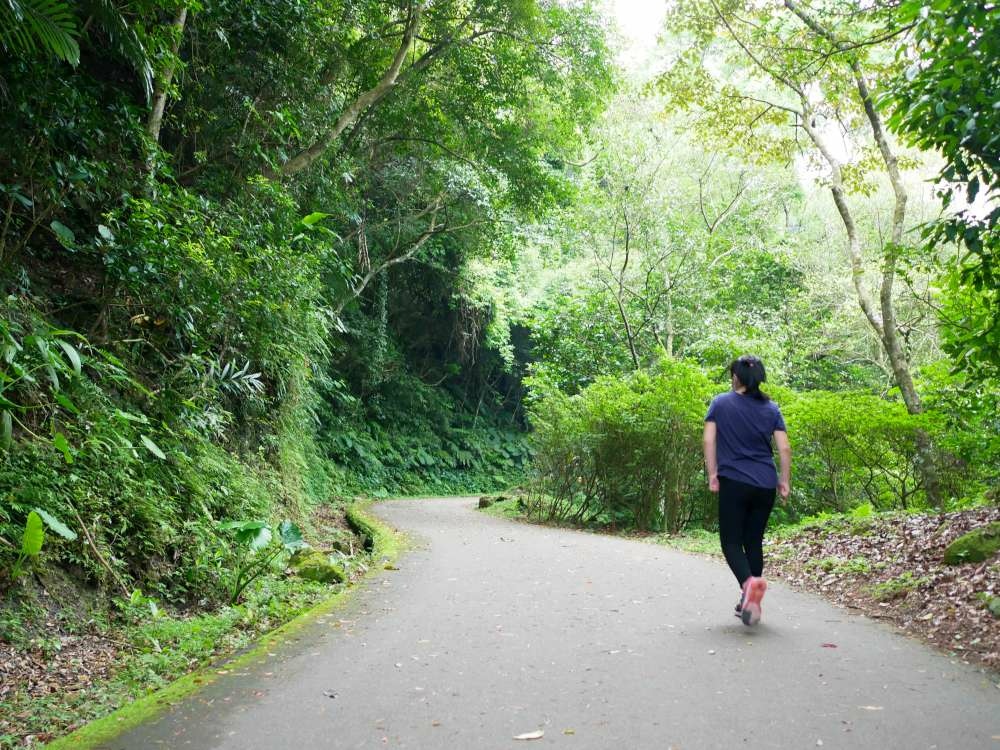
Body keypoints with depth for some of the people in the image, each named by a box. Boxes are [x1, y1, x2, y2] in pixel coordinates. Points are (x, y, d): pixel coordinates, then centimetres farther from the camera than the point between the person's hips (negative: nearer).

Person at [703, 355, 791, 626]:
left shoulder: (721, 403, 2)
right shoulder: (771, 408, 8)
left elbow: (709, 441, -5)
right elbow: (784, 448, 3)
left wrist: (712, 475, -2)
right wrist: (785, 481, 9)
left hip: (733, 482, -3)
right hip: (765, 486, 3)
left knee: (731, 541, 2)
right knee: (754, 541, 13)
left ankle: (749, 582, -27)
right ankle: (751, 602, 16)